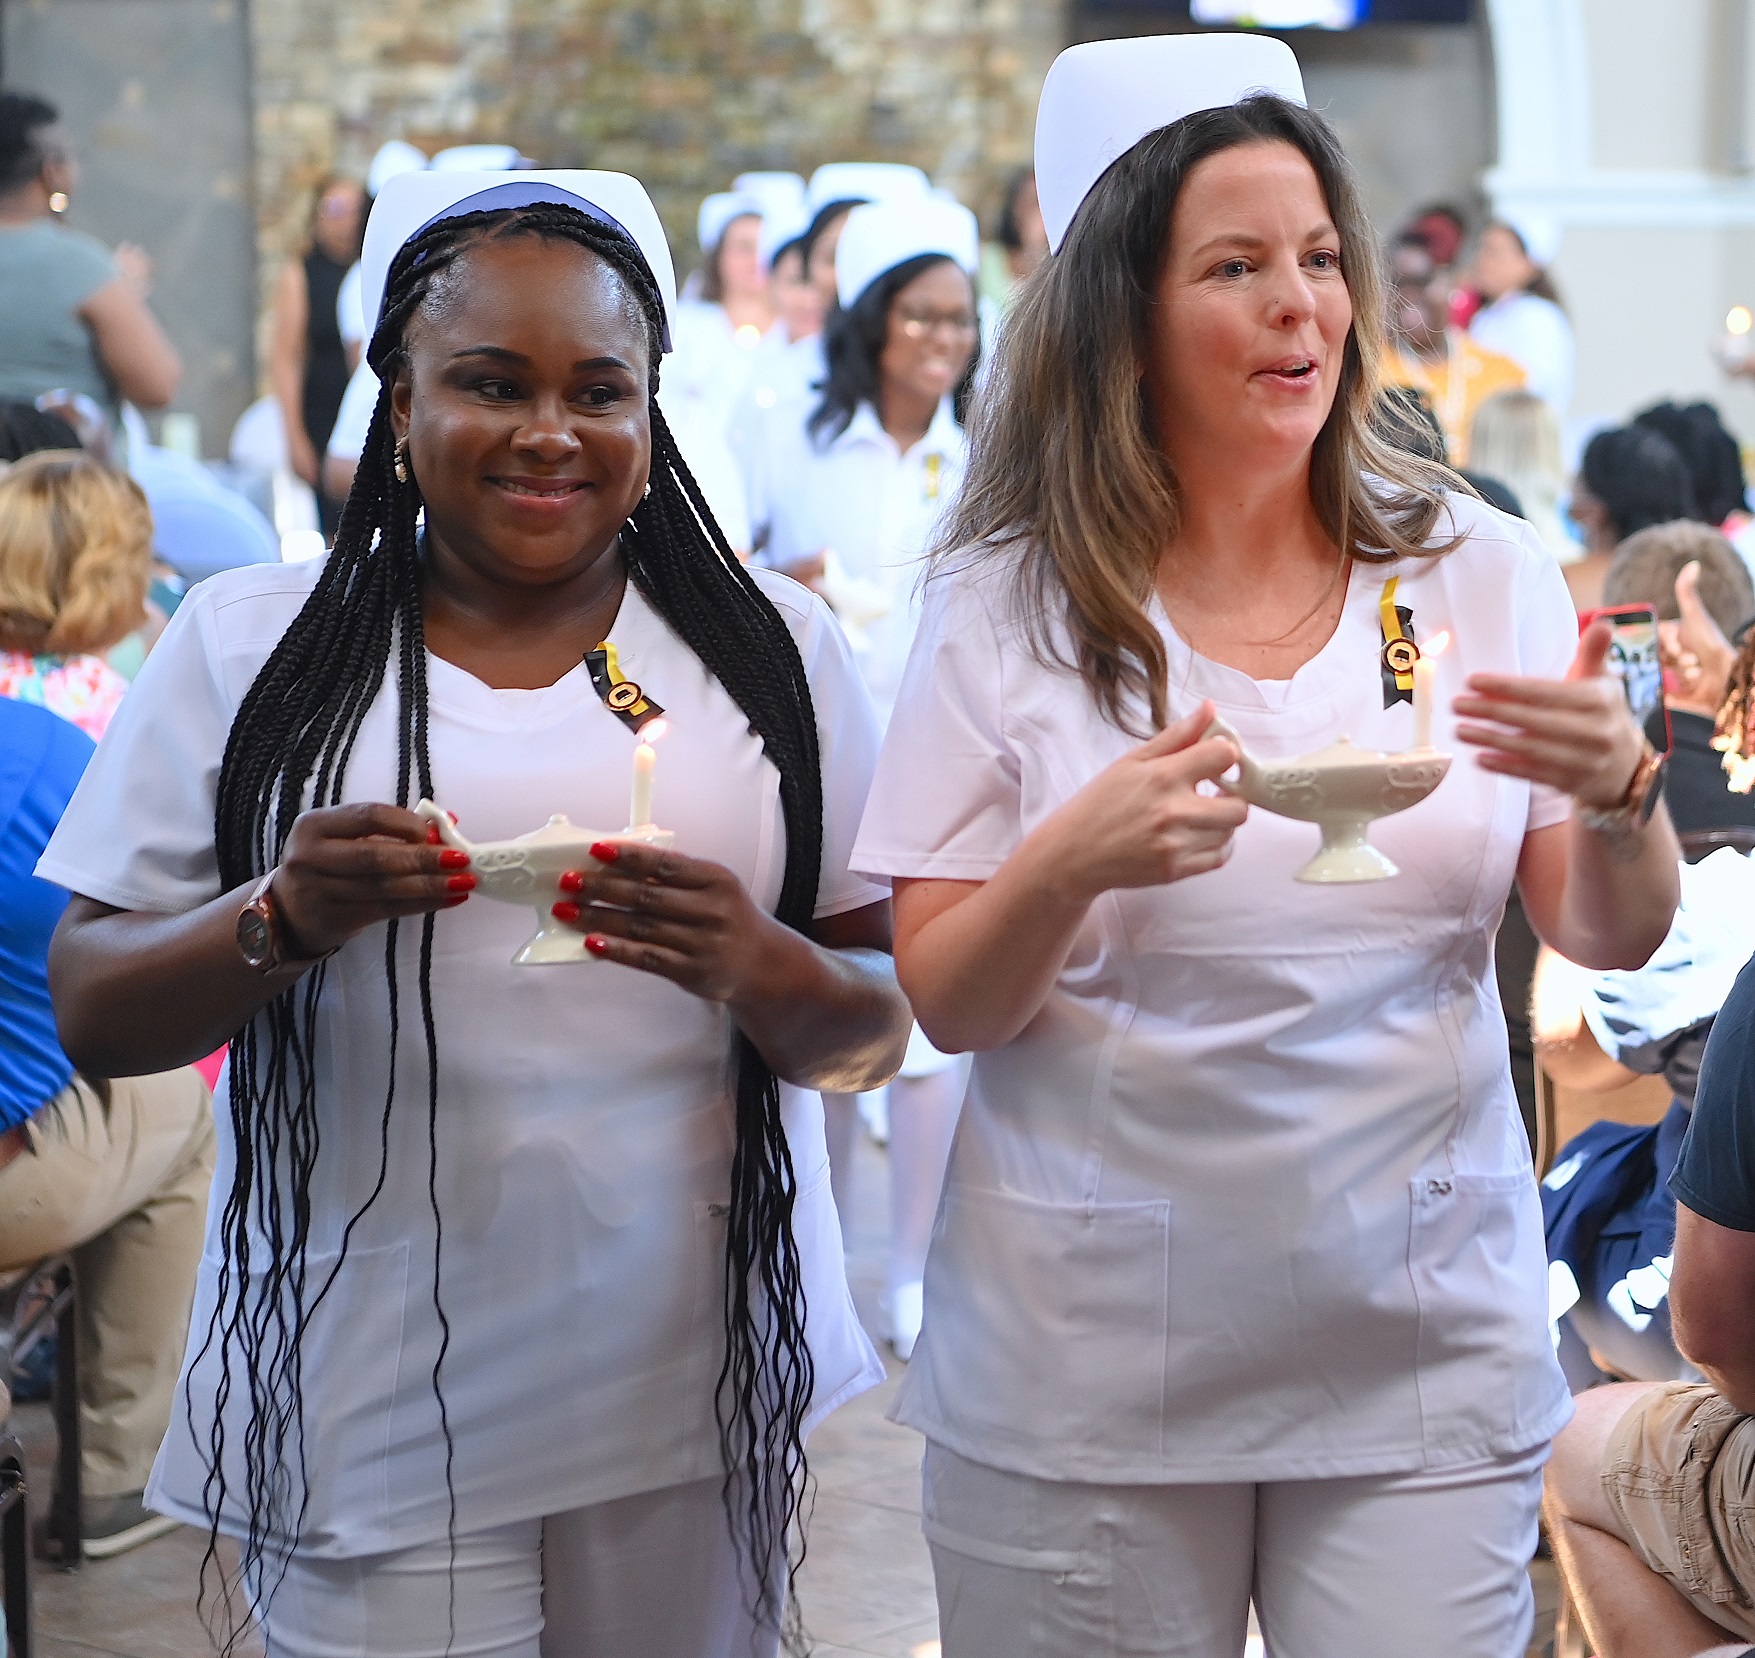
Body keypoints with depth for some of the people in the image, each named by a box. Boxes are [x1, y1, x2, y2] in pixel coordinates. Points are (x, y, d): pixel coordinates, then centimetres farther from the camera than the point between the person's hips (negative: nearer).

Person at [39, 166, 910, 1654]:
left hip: (693, 1387, 2)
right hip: (372, 1404, -1)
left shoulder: (773, 648, 5)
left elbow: (878, 1032, 5)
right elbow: (94, 1014, 1)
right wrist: (281, 922, -18)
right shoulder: (249, 643, 2)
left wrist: (753, 968, -17)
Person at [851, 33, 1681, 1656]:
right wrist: (1076, 863, -23)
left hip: (1425, 1351, 2)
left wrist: (1618, 793, -18)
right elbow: (945, 1006, -3)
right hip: (1091, 1369, -1)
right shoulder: (1006, 606, -3)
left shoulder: (1481, 571, 2)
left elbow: (1613, 941, 3)